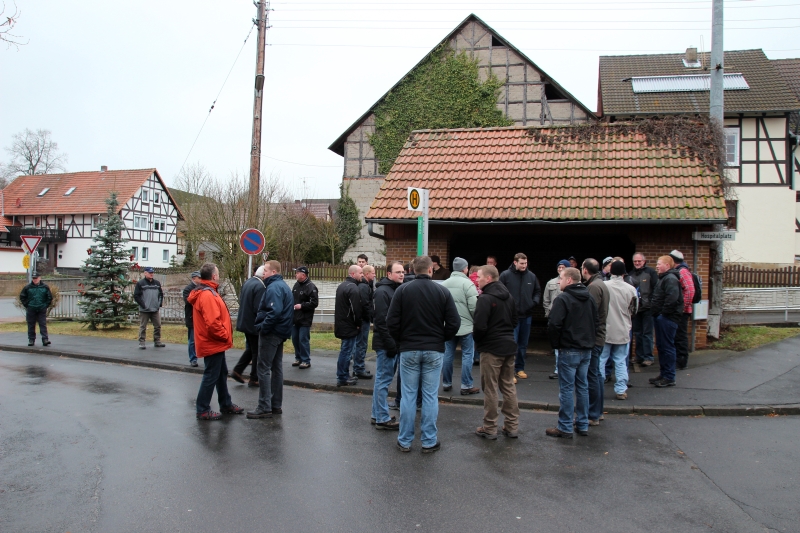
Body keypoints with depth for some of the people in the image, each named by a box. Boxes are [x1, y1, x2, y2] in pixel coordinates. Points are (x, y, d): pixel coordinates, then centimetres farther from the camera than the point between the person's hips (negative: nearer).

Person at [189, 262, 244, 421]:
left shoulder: (206, 292, 11)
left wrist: (224, 336, 12)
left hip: (215, 343, 11)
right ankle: (202, 410, 9)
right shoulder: (207, 295, -23)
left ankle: (226, 404, 32)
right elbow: (212, 323, -29)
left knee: (222, 373, 20)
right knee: (211, 376, -1)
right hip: (213, 344, -11)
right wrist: (225, 336, -16)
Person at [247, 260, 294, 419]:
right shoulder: (283, 286, 15)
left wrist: (263, 327, -18)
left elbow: (275, 311, -29)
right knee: (276, 368, 13)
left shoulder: (274, 287, -17)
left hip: (271, 333, -10)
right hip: (281, 332, 10)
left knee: (264, 369, -4)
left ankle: (264, 407, -1)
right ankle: (276, 405, 18)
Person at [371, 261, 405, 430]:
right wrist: (390, 344, -21)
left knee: (382, 379, 14)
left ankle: (377, 415, 23)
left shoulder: (398, 290, 15)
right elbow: (381, 321, -19)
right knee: (383, 380, -3)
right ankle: (382, 419, 4)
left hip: (395, 342, 9)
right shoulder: (382, 292, -13)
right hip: (386, 343, -9)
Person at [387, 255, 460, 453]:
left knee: (408, 395, 7)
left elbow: (391, 322, -8)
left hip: (408, 350, 0)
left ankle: (405, 441, 14)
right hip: (434, 350, 0)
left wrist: (401, 340, 9)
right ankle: (429, 441, 13)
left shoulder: (402, 290, -5)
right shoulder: (443, 292, -4)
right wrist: (441, 339, 11)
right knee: (430, 396, 7)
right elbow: (454, 323, -5)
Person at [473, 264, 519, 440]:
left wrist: (478, 340, -2)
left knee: (490, 389, 2)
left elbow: (479, 326, -20)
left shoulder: (485, 298, -16)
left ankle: (490, 428, 10)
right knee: (508, 387, 15)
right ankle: (512, 426, 20)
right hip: (510, 346, 8)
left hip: (492, 348, -8)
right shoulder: (508, 296, 9)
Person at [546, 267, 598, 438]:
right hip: (587, 350, 7)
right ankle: (583, 425, 21)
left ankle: (565, 428, 4)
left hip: (569, 350, -7)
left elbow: (554, 325, -20)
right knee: (582, 387, 14)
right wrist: (590, 340, 18)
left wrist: (556, 344, -5)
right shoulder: (589, 298, 10)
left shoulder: (562, 299, -14)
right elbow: (597, 322, 15)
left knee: (566, 388, -1)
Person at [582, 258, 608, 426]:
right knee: (596, 375, 17)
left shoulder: (594, 287, -17)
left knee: (592, 376, -4)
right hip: (598, 336, 10)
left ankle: (593, 415, 3)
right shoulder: (601, 284, 15)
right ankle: (597, 411, 27)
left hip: (592, 338, -10)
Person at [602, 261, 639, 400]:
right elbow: (634, 310, 7)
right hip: (623, 331, 2)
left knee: (601, 359, 8)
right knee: (621, 361, 11)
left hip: (605, 330, -2)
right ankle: (621, 390, 11)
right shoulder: (631, 289, -5)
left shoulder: (603, 286, -13)